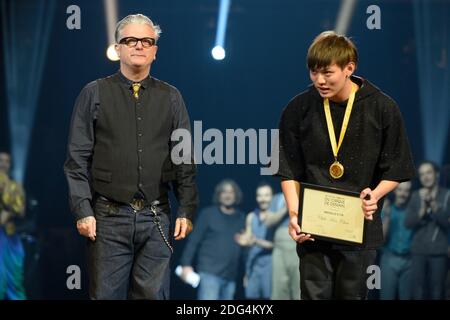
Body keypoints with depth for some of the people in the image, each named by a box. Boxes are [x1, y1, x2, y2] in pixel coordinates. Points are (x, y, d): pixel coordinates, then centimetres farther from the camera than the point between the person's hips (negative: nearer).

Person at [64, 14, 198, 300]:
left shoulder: (171, 97, 11)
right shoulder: (94, 94, 6)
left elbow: (185, 160, 10)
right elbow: (78, 159, 2)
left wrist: (187, 210, 2)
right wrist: (83, 211, -6)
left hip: (156, 218, 2)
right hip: (109, 217, -1)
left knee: (154, 294, 2)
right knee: (106, 294, 1)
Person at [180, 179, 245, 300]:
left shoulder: (241, 218, 11)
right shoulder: (208, 214, 2)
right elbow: (194, 241, -1)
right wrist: (186, 264, -9)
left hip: (230, 276, 4)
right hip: (209, 273, -4)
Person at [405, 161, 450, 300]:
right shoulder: (416, 196, 7)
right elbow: (408, 222, 2)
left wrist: (434, 206, -20)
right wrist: (422, 210, -14)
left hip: (439, 251, -2)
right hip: (419, 250, 2)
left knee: (437, 288, -1)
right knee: (418, 288, 1)